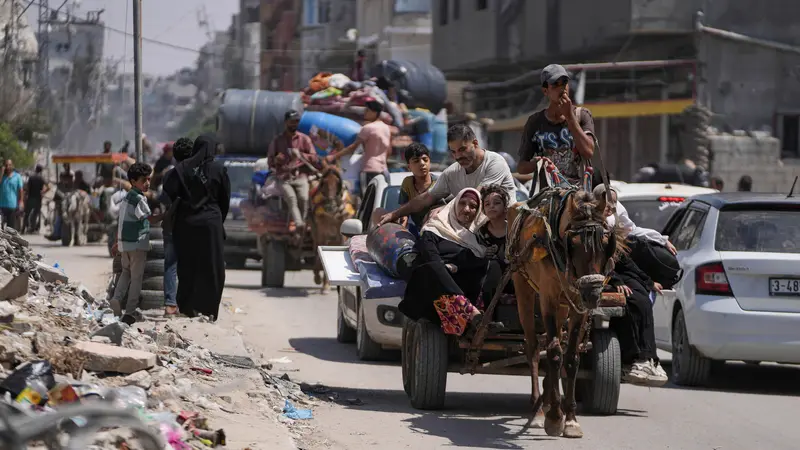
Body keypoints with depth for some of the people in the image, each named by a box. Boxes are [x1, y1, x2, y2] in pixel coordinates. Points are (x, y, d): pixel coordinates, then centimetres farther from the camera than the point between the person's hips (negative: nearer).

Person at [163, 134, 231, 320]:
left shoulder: (182, 168, -2)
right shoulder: (219, 169, -3)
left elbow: (169, 191, -11)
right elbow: (225, 200, 3)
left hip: (186, 223, 2)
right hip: (210, 223, -2)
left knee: (187, 267, 10)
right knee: (212, 269, 4)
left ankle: (186, 307, 12)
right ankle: (208, 310, 2)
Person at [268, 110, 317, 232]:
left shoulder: (304, 139, 15)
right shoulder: (277, 140, 16)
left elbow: (314, 158, 8)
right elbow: (269, 161, 18)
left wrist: (300, 155, -11)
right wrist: (276, 160, -7)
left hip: (301, 176, 0)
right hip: (284, 177, 0)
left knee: (303, 198, -30)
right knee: (291, 198, -30)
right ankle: (300, 226, -49)